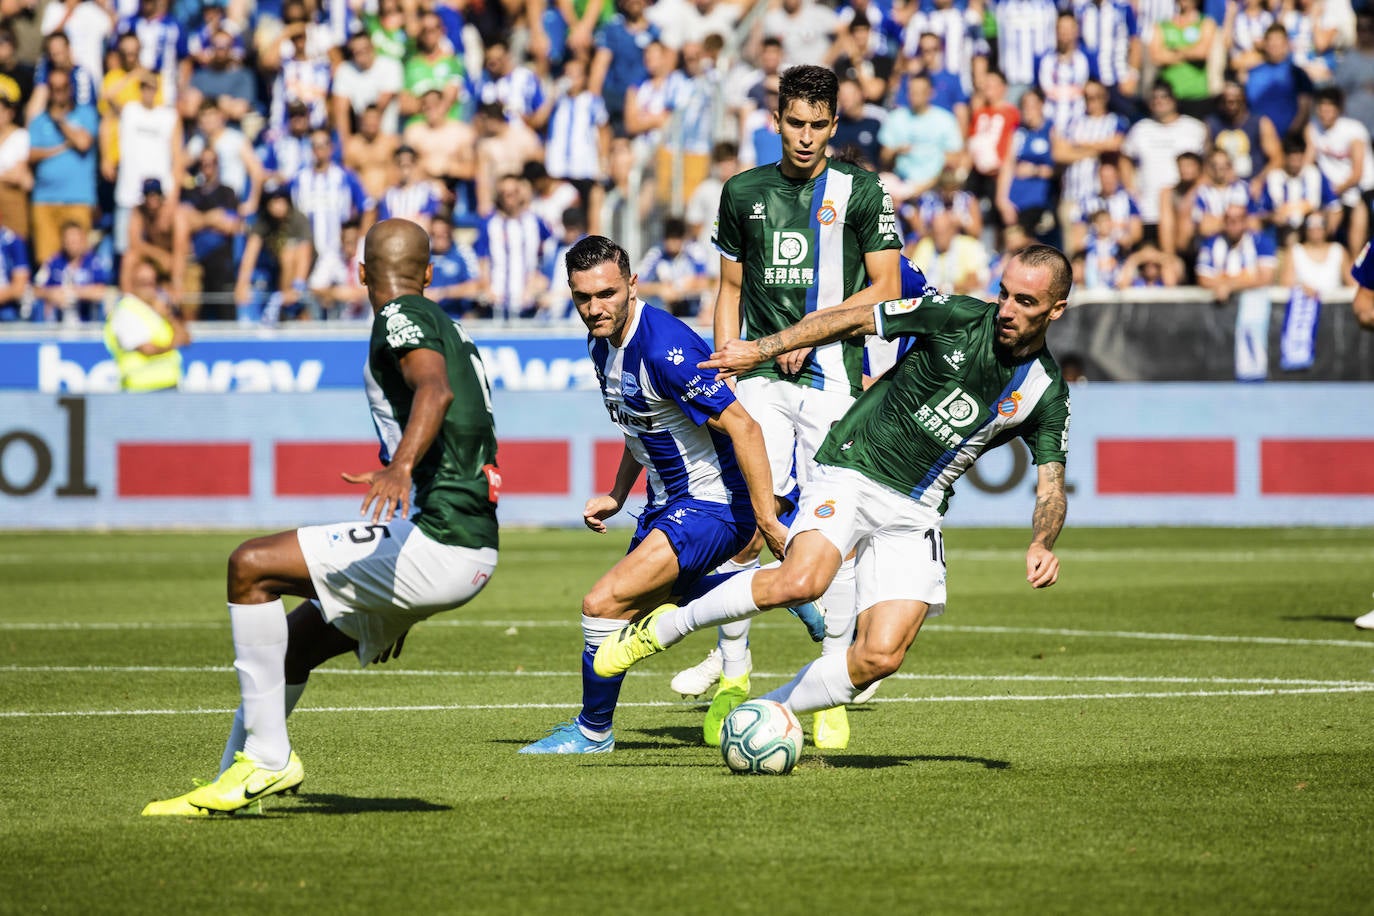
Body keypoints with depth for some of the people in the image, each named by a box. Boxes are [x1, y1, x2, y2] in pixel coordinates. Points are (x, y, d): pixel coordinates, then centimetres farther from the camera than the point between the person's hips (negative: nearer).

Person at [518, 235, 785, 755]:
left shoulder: (664, 349, -28)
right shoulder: (601, 343, 2)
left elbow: (742, 427, -28)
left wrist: (768, 523, -28)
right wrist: (617, 495, 13)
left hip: (713, 506, -10)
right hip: (667, 503, 10)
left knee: (604, 604, -17)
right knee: (635, 613, 26)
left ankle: (593, 731, 3)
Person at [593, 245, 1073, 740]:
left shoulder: (1047, 394, -2)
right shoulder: (958, 317, -10)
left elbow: (1051, 489, 0)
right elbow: (847, 319, -1)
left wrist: (1041, 545, -20)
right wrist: (762, 348, -3)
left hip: (915, 512, 3)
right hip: (852, 472, -3)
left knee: (879, 658, -14)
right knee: (801, 580, -31)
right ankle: (663, 628, -9)